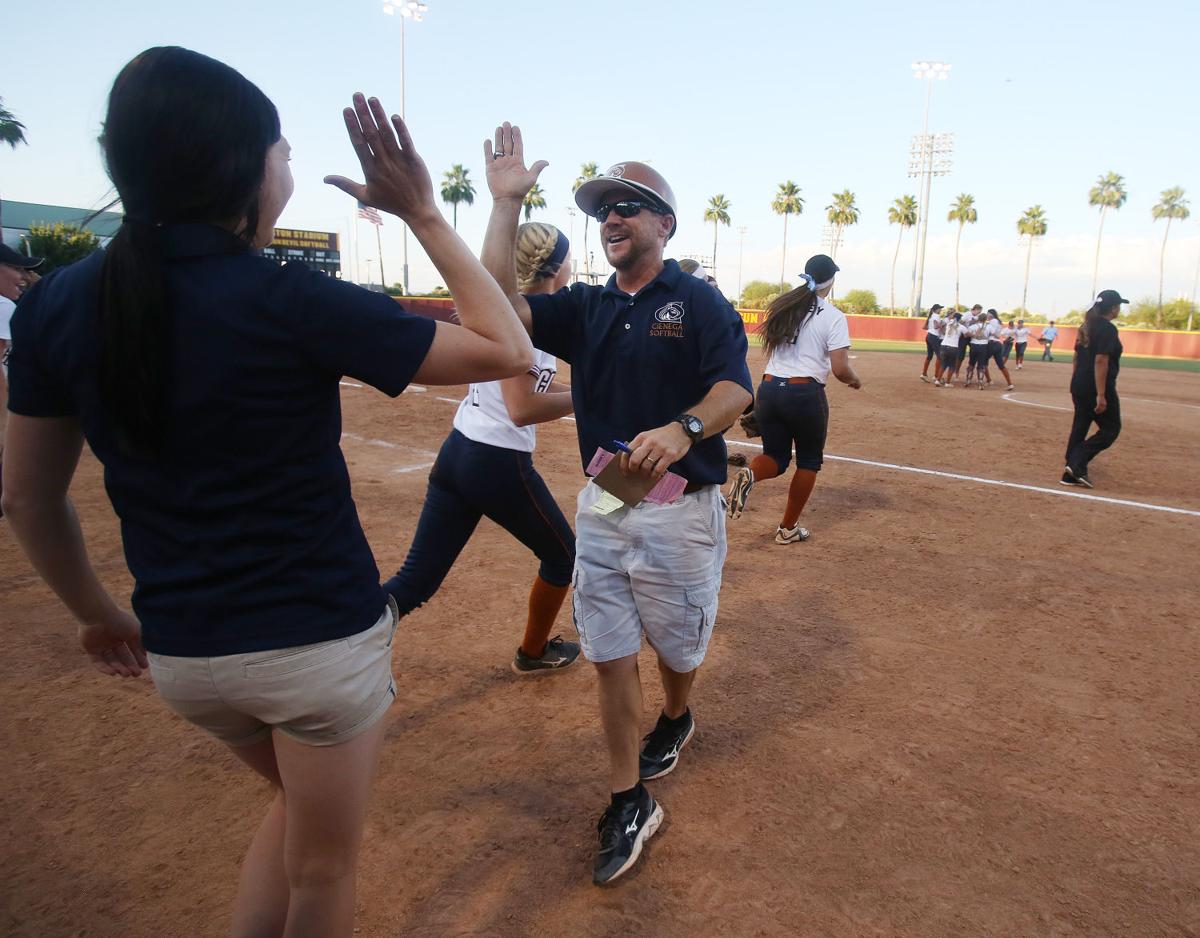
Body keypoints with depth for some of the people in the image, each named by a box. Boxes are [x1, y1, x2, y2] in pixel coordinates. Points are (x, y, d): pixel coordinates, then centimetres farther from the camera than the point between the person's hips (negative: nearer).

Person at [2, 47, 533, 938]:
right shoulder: (290, 303, -19)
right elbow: (507, 350, -12)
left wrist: (98, 614, 20)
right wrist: (423, 214, -8)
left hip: (179, 648, 6)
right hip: (321, 638, -5)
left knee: (301, 798, 34)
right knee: (322, 866, 21)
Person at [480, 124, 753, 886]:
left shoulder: (700, 303, -4)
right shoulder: (585, 308, 9)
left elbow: (735, 388, -19)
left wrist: (684, 428, -40)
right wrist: (506, 203, -6)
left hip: (681, 509, -4)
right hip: (602, 507, 4)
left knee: (678, 647, 14)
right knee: (611, 657, 7)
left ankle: (677, 722, 48)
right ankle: (630, 803, 22)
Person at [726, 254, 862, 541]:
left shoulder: (781, 307, 10)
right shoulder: (833, 316, -6)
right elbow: (840, 369, -11)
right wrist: (855, 380, 8)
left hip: (768, 390, 4)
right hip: (805, 394, -4)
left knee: (776, 456, 17)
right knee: (809, 461, 16)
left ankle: (749, 474, -19)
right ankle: (788, 528, 20)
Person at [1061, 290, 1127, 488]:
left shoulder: (1086, 327, 11)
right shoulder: (1108, 329, -14)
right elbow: (1100, 361, -21)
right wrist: (1101, 395, -21)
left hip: (1079, 386, 8)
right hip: (1097, 388, -8)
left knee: (1079, 428, 12)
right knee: (1111, 429, 4)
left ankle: (1071, 473, 14)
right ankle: (1077, 464, -8)